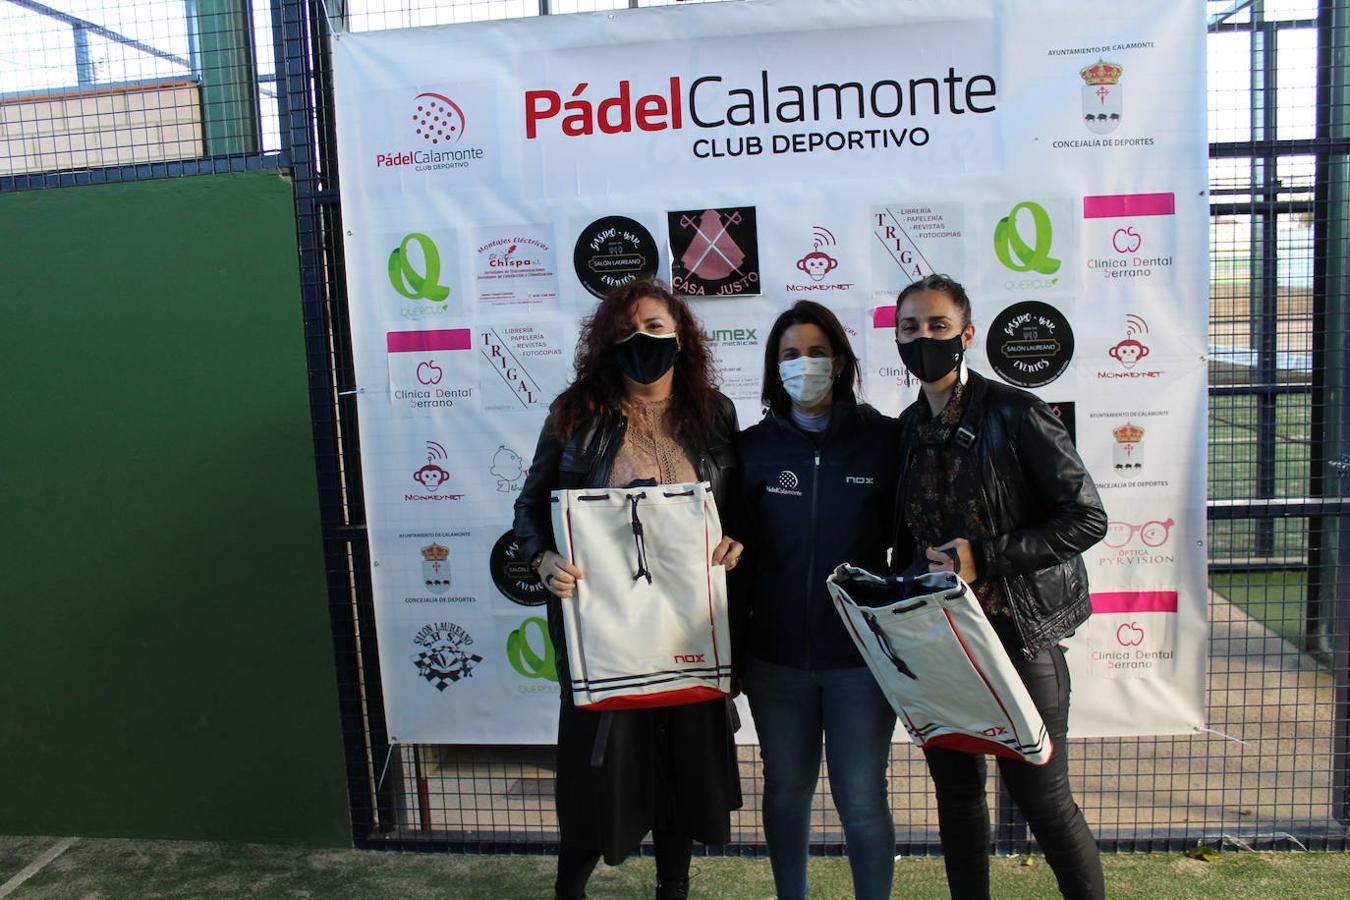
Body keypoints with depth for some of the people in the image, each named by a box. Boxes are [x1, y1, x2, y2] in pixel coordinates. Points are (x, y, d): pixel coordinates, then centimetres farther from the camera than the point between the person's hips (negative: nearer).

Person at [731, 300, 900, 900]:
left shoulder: (884, 440, -4)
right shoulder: (753, 448, 1)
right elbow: (736, 555, 3)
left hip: (861, 654, -2)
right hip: (775, 656, 2)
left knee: (861, 801, 4)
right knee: (786, 791, 16)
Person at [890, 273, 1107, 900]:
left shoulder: (1015, 415, -9)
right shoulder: (905, 430, 8)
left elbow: (1087, 518, -13)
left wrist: (984, 557, -18)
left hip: (1018, 634, -5)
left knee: (1042, 800, 4)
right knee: (956, 792, 16)